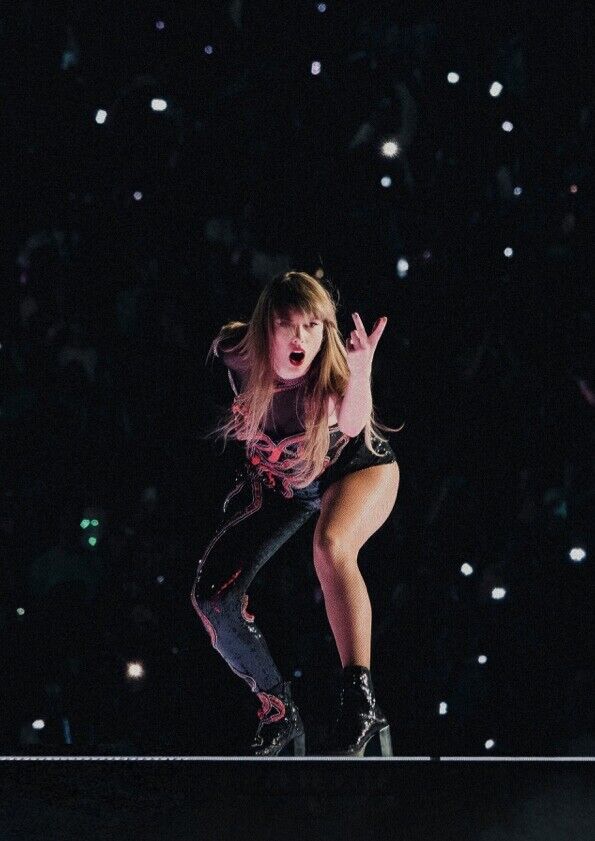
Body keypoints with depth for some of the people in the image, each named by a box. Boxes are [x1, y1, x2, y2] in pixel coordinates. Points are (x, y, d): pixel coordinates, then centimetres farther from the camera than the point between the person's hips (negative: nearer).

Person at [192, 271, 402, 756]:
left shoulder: (332, 370, -33)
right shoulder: (236, 354, -25)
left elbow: (353, 425, -53)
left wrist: (360, 374, -70)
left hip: (354, 466, -4)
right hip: (277, 480, 4)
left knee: (330, 545, -38)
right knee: (213, 596, -10)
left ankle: (360, 702, -35)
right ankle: (279, 712, 10)